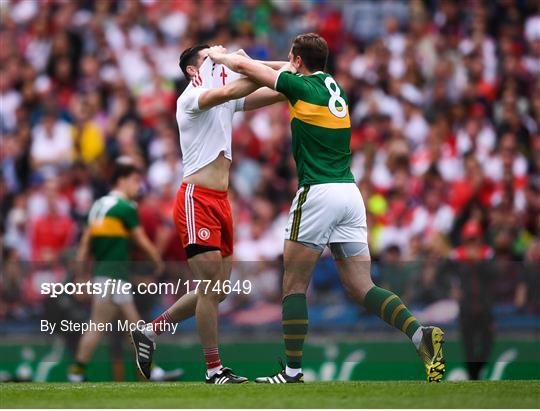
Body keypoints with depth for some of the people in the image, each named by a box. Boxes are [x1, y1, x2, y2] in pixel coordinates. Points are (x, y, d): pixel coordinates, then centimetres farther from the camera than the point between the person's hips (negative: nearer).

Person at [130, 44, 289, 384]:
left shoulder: (226, 101, 17)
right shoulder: (191, 98, -8)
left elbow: (275, 94, 13)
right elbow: (228, 91, -28)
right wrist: (267, 69, -25)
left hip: (220, 201, 9)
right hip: (197, 200, -9)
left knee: (218, 289, 10)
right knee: (211, 285, -9)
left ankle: (150, 332, 22)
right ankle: (214, 369, -3)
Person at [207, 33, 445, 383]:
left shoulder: (302, 87, -2)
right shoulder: (332, 85, 18)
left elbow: (244, 66, 5)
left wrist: (217, 55, 24)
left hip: (318, 193, -7)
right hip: (350, 193, 7)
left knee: (295, 285, 3)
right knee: (362, 289, 2)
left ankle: (293, 371, 0)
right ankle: (421, 335, -19)